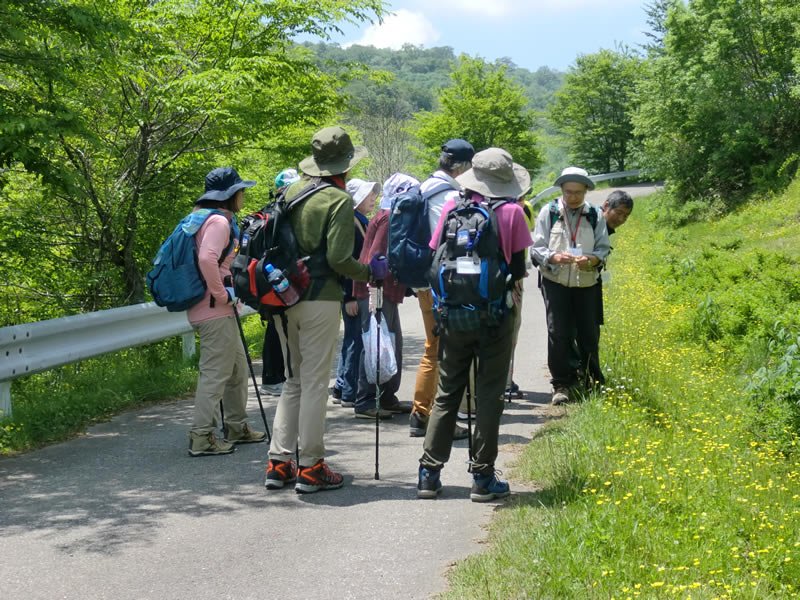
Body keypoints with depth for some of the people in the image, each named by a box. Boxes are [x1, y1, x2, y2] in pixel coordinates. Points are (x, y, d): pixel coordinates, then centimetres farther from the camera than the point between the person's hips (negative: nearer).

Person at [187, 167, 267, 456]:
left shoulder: (208, 218, 17)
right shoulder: (218, 221, -15)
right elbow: (207, 259, -29)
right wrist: (222, 294, -21)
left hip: (219, 311, 11)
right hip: (215, 312, -11)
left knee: (238, 368, 19)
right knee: (216, 372, -8)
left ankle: (237, 428, 29)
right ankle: (201, 438, -6)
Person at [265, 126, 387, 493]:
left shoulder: (291, 192, 10)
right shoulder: (339, 200, -10)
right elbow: (339, 259, -16)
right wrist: (372, 271, 0)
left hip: (285, 298, 6)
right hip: (320, 300, -6)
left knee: (294, 381, 15)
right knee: (315, 382, 0)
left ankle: (279, 463, 14)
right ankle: (310, 468, 4)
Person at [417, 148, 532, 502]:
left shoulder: (452, 207, 1)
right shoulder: (511, 212, -6)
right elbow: (518, 269, -4)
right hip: (494, 314, -2)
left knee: (446, 393, 11)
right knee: (489, 396, 5)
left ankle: (429, 473, 10)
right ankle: (483, 478, 7)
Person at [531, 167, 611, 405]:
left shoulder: (596, 216, 4)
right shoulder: (548, 212, 0)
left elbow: (603, 249, 4)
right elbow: (537, 248, -1)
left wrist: (592, 260, -18)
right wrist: (554, 257, -21)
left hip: (587, 283, 2)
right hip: (555, 282, -1)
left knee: (589, 334, 4)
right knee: (558, 333, -7)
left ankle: (593, 383, 23)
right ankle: (561, 385, 4)